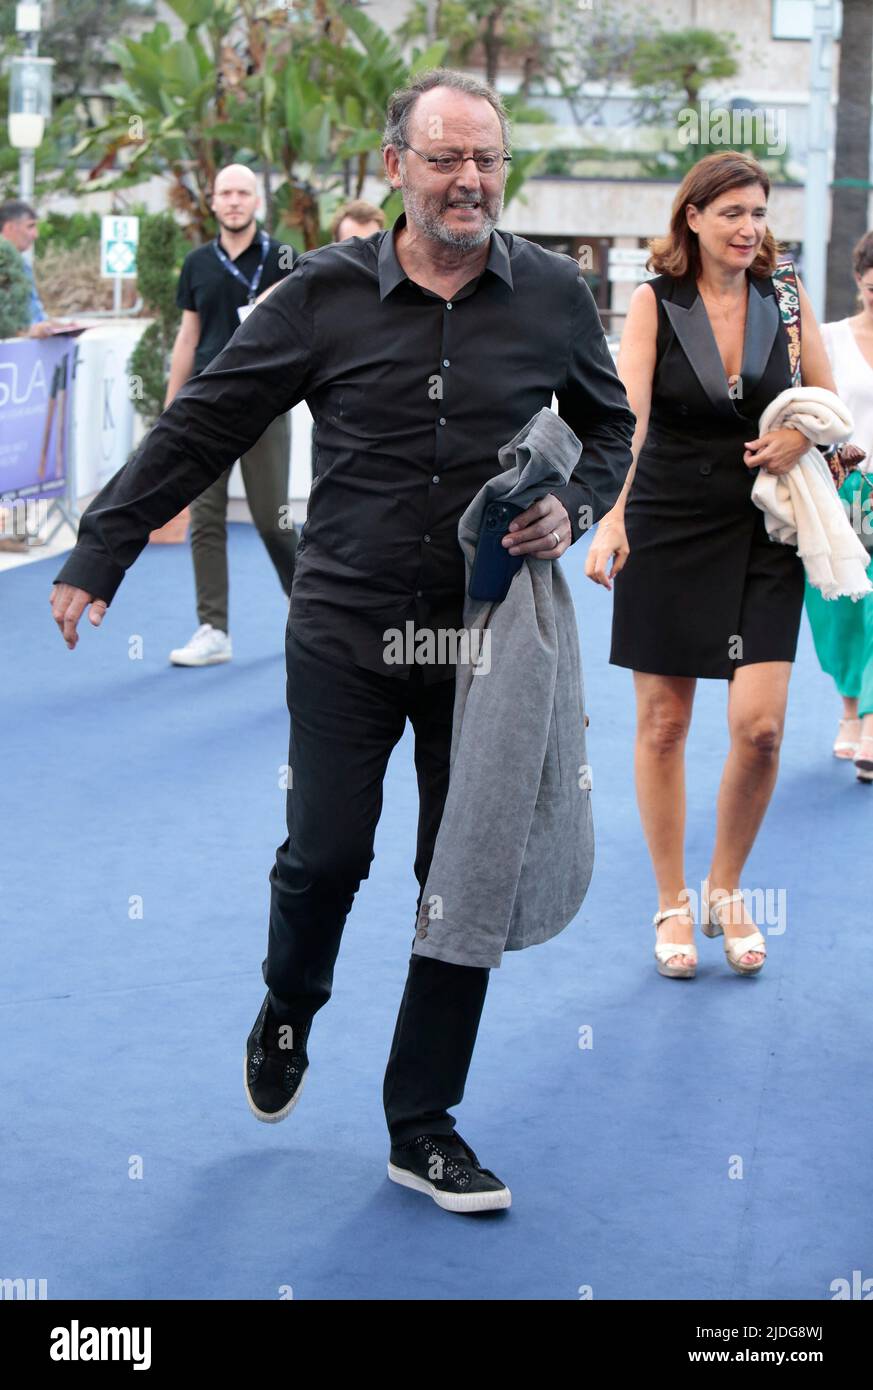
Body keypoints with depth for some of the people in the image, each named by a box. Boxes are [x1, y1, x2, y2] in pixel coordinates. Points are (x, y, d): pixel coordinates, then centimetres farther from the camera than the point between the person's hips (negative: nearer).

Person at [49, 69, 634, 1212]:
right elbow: (201, 428, 0)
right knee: (326, 853, 0)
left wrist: (574, 510, -6)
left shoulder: (553, 294, 0)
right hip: (344, 629, -1)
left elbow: (609, 427, 15)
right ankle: (288, 1013, 36)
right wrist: (98, 555, -1)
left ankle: (423, 1126, 19)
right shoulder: (327, 293, -4)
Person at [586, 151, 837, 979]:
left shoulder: (786, 302, 2)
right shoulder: (655, 304, -5)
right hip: (667, 531, -1)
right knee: (662, 724, 4)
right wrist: (611, 515, -32)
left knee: (759, 725, -6)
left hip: (762, 537, 2)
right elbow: (626, 412, -18)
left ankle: (725, 892, 16)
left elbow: (831, 406, 12)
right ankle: (672, 904, 20)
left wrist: (803, 434, -12)